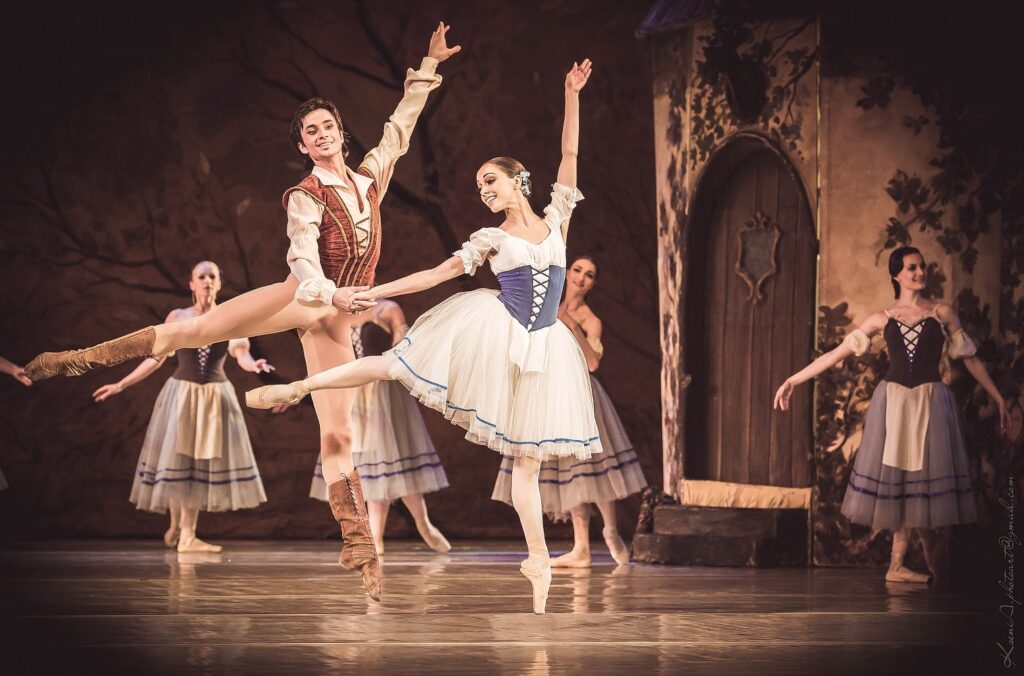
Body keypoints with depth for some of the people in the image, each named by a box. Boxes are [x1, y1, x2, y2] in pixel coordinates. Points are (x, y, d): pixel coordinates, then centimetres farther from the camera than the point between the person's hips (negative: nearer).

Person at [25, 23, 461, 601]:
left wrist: (428, 67, 14)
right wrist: (331, 292, -42)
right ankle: (80, 358, -5)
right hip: (298, 296, -3)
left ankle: (359, 548, -2)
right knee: (192, 330, -13)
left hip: (334, 319, 3)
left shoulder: (370, 176, 5)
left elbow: (401, 127, 16)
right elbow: (304, 261, -22)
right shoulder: (305, 198, -9)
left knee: (338, 433, -2)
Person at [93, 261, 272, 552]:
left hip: (216, 397, 0)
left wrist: (253, 365, -36)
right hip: (181, 394, 0)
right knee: (177, 459, 1)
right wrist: (121, 385, 4)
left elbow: (242, 354, -12)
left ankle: (185, 533, 9)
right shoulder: (177, 317, 2)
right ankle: (179, 529, 13)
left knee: (204, 460, 1)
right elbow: (156, 358, 6)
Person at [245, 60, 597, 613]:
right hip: (490, 333, 0)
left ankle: (537, 557, 4)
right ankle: (298, 387, 3)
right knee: (396, 364, -6)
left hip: (539, 346, 0)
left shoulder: (556, 219, 6)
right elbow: (436, 274, 5)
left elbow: (570, 155, 2)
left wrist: (572, 95, -5)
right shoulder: (490, 239, 5)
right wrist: (373, 292, 1)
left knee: (528, 459, 2)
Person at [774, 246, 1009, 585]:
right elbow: (838, 352, 7)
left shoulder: (942, 313, 5)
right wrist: (793, 380, 3)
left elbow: (969, 357, 10)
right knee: (899, 481, 0)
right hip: (893, 403, 1)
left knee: (921, 479, -4)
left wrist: (997, 397, 8)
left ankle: (898, 565, 1)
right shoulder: (883, 318, 7)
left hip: (930, 404, -1)